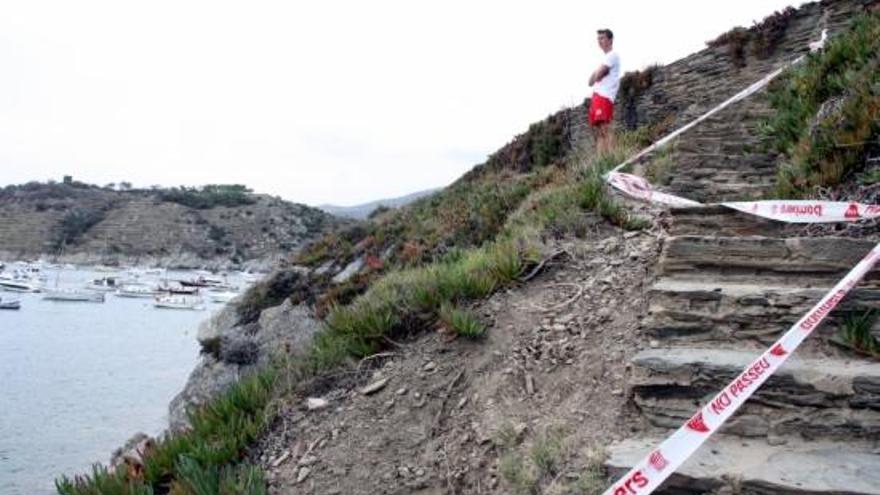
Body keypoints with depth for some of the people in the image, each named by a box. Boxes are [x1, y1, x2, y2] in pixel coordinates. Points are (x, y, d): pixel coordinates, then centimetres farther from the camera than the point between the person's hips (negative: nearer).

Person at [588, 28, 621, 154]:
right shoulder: (606, 58, 29)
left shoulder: (612, 55, 1)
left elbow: (597, 75, -9)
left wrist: (595, 76, 11)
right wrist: (596, 75, 3)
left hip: (604, 96, -10)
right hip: (597, 96, 10)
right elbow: (591, 81, 21)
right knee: (597, 129, 3)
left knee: (604, 127, -19)